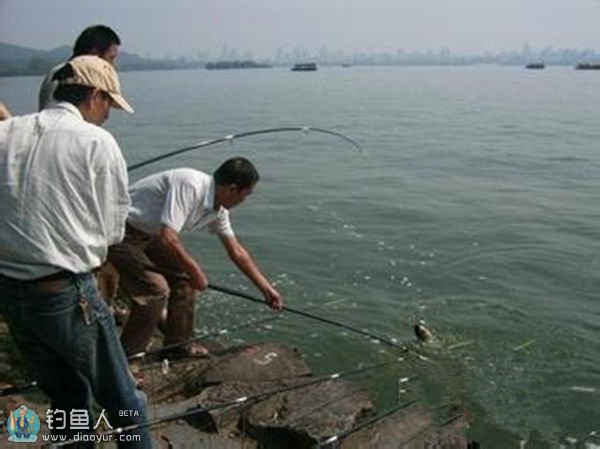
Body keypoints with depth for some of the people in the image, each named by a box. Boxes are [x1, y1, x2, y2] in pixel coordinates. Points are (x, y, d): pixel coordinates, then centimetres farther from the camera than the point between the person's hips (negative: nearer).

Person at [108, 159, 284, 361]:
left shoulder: (217, 210, -1)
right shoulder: (190, 185, -30)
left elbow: (237, 251, 8)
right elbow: (168, 238, -34)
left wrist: (266, 288, 10)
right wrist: (195, 270, -20)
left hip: (147, 233, 9)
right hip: (118, 231, -9)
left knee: (184, 277, 6)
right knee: (155, 288, -14)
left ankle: (177, 344, 20)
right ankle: (128, 357, 3)